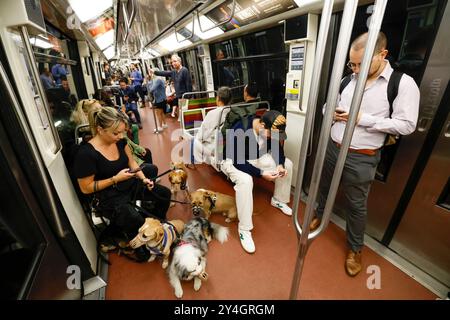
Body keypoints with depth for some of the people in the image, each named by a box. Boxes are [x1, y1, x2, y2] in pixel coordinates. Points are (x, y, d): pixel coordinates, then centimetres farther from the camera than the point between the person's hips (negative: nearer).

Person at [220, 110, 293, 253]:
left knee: (288, 164, 0)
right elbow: (239, 161, -32)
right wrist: (261, 173, -34)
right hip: (234, 160, -6)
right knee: (245, 180, -38)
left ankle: (278, 200, 20)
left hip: (256, 157, 7)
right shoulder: (241, 131, -34)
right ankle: (244, 229, -22)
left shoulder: (271, 130, -12)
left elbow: (277, 148, 2)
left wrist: (280, 165, -17)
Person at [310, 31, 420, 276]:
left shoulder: (403, 83, -9)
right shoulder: (349, 79, 5)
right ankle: (320, 215, 52)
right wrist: (332, 111, -7)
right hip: (332, 147, 5)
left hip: (360, 158, -4)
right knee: (324, 187, 23)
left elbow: (407, 125, -13)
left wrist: (364, 118, -20)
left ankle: (355, 249, 33)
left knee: (356, 205, 10)